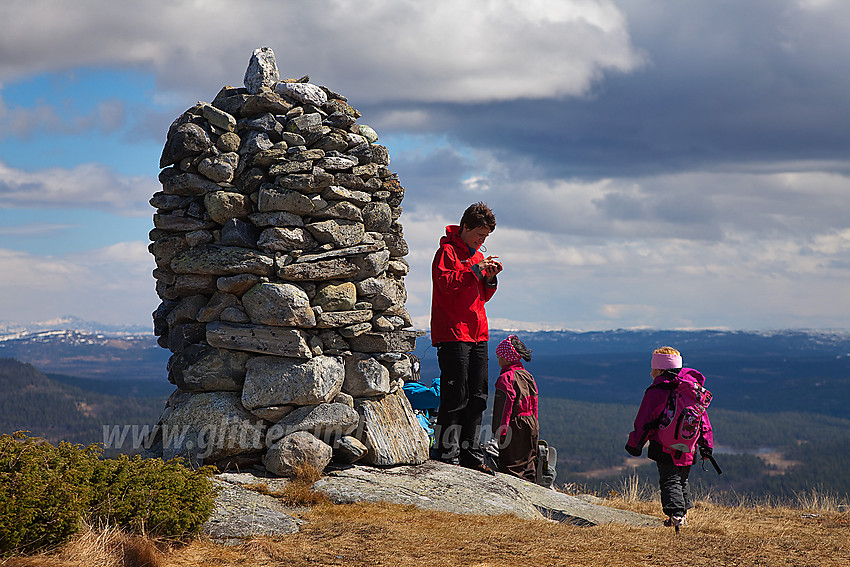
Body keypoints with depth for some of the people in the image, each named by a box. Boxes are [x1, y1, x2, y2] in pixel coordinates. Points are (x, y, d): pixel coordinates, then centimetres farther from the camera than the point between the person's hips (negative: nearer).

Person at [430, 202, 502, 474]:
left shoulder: (478, 255, 22)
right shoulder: (447, 251, -3)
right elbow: (445, 282, -18)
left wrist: (490, 278, 5)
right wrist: (475, 269, -18)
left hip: (477, 335, 8)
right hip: (452, 333, -8)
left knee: (477, 397, 8)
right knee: (455, 396, -9)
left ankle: (471, 454, 13)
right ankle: (448, 456, -5)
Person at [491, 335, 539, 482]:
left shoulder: (505, 378, -13)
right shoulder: (528, 376, 12)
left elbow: (505, 406, -18)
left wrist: (501, 430, -17)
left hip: (515, 428, -8)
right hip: (531, 426, 8)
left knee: (510, 466, -6)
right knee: (528, 463, 15)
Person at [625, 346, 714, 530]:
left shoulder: (656, 391, -10)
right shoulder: (695, 388, 7)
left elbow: (643, 422, -6)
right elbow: (704, 419, 12)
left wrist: (634, 444, 5)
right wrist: (707, 446, 17)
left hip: (665, 448, -5)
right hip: (688, 449, 5)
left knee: (670, 481, -1)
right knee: (682, 480, 20)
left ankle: (675, 513, -18)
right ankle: (682, 513, 24)